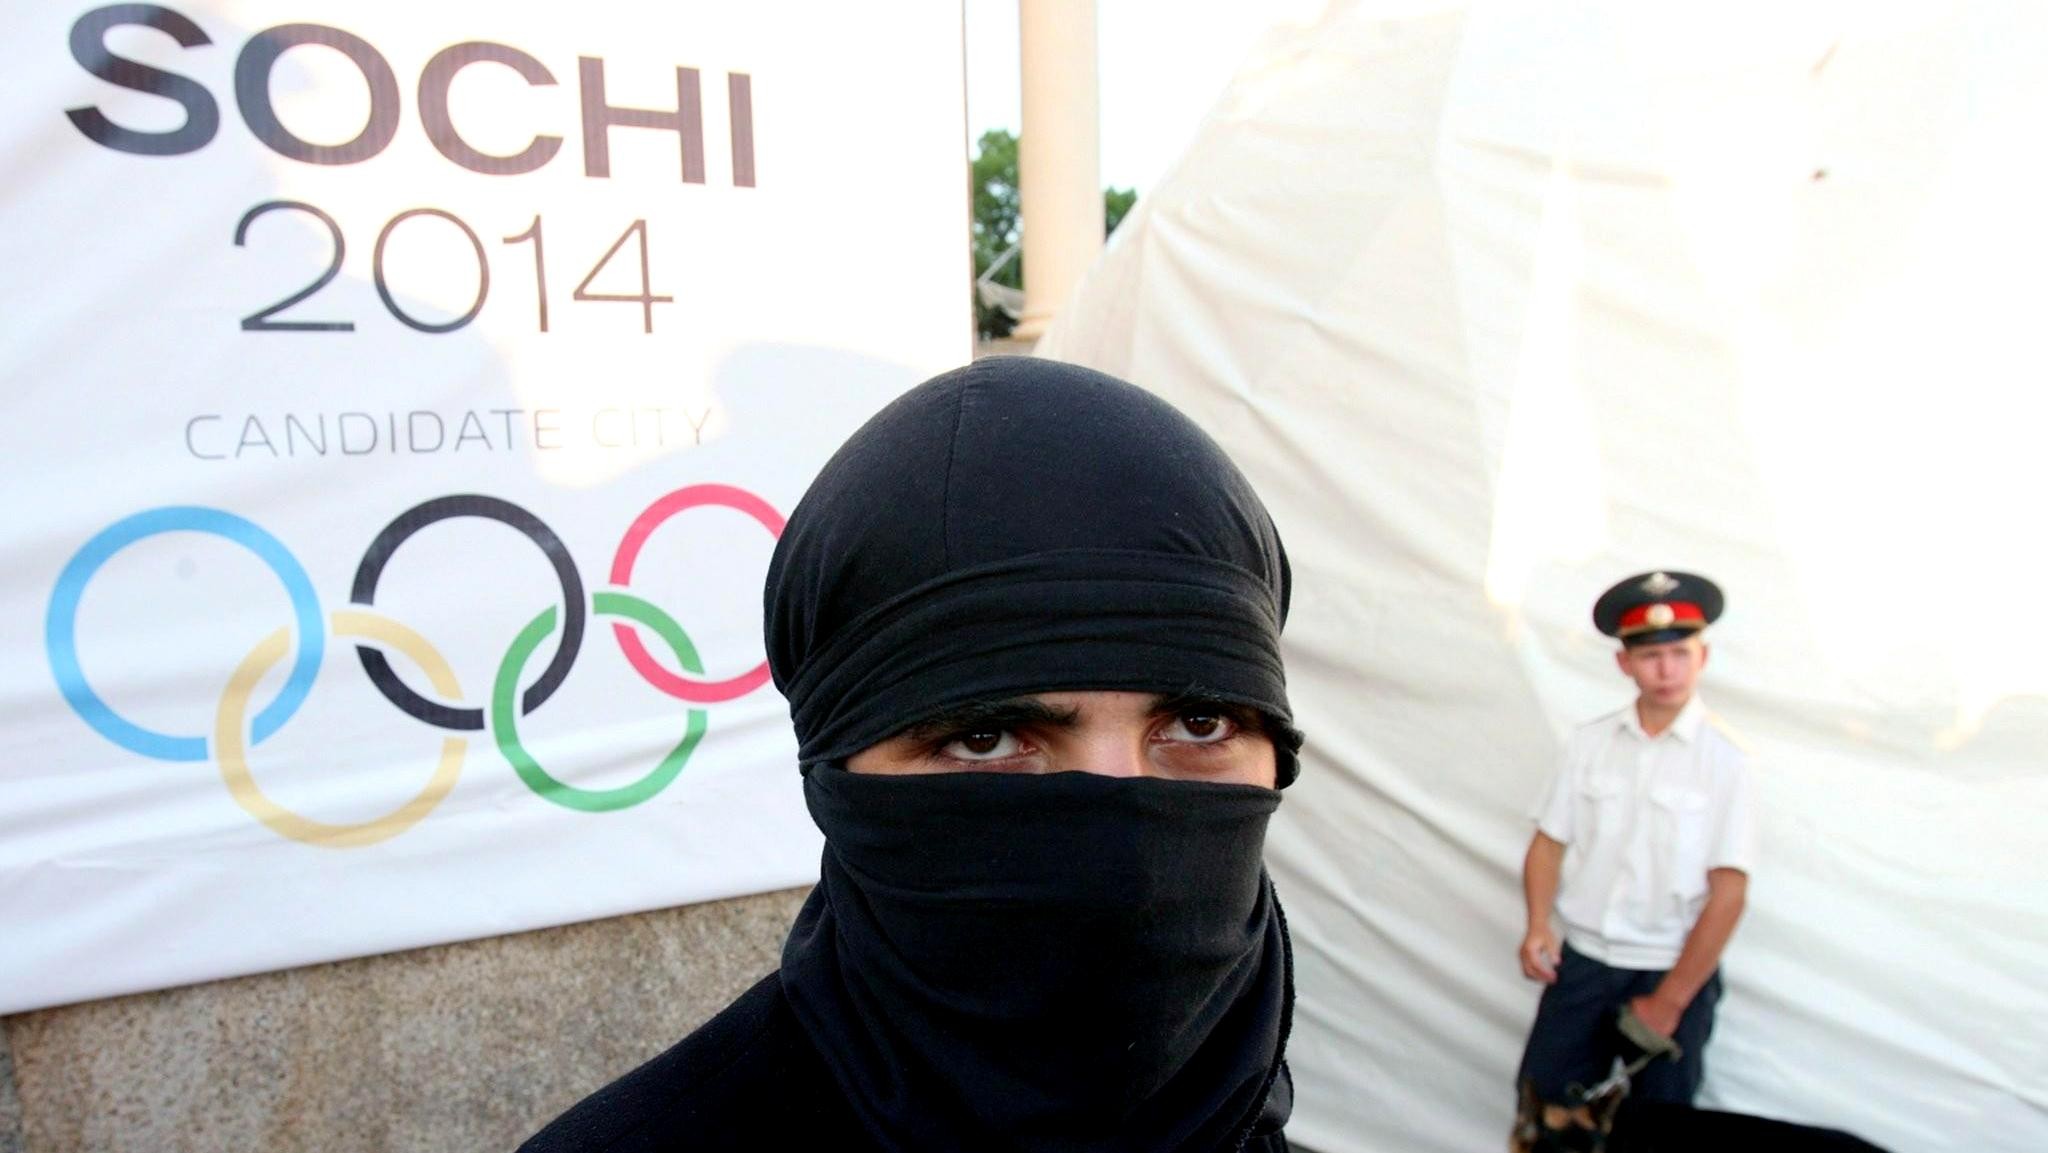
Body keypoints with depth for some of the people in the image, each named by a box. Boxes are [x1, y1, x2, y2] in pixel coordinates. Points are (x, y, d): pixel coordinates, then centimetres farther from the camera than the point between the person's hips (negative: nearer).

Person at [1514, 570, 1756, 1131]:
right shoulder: (1590, 743, -1)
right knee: (1544, 1114, 8)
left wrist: (1669, 1002, -10)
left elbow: (1728, 894, -11)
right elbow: (1550, 841, 6)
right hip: (1580, 962, 3)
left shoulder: (1723, 758, -11)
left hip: (1672, 972, -2)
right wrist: (1538, 926, -11)